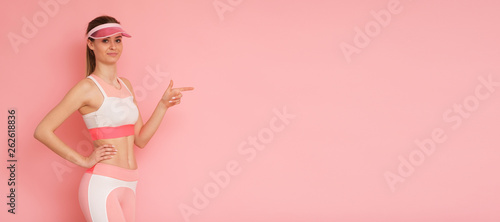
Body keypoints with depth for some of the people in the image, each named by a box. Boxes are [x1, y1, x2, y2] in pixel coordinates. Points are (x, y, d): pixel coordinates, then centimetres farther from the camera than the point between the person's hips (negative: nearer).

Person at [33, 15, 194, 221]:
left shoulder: (126, 85, 14)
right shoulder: (87, 87, -9)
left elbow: (140, 139, 13)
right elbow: (42, 131, -13)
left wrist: (164, 104, 3)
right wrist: (84, 160, -11)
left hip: (127, 185, 8)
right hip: (101, 185, -7)